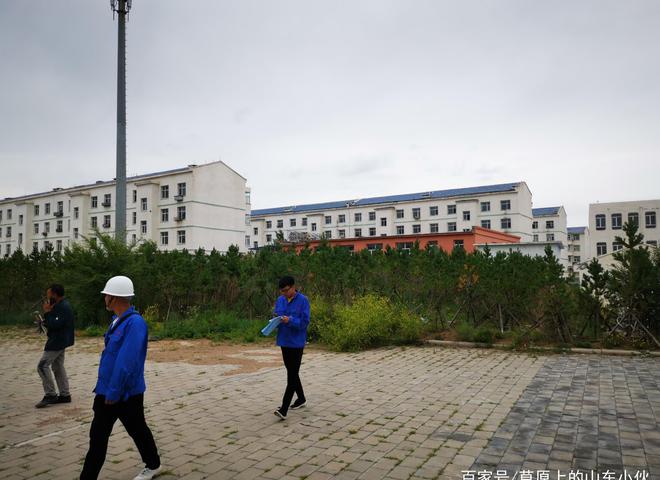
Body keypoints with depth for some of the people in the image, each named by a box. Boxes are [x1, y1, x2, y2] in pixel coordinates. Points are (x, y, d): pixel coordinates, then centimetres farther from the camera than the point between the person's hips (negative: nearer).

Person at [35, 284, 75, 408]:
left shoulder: (63, 307, -19)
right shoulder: (60, 305, 14)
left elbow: (55, 325, -25)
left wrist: (47, 312, -17)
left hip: (57, 342, -11)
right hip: (59, 342, 11)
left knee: (43, 366, -8)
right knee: (58, 367, 14)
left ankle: (50, 395, -3)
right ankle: (65, 395, 18)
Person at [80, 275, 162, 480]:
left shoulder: (135, 323, -24)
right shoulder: (116, 320, 6)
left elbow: (126, 362, -27)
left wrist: (114, 392, -23)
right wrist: (105, 388, 18)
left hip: (126, 393, -8)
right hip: (106, 390, 8)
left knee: (138, 431, 8)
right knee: (97, 436, 15)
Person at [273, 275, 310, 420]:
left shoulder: (303, 300, -11)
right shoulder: (280, 300, 7)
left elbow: (304, 322, -14)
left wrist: (290, 320, -28)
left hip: (296, 342, -7)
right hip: (284, 341, 7)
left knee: (292, 375, -6)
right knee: (292, 373, 17)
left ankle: (284, 409, -8)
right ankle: (301, 399, 34)